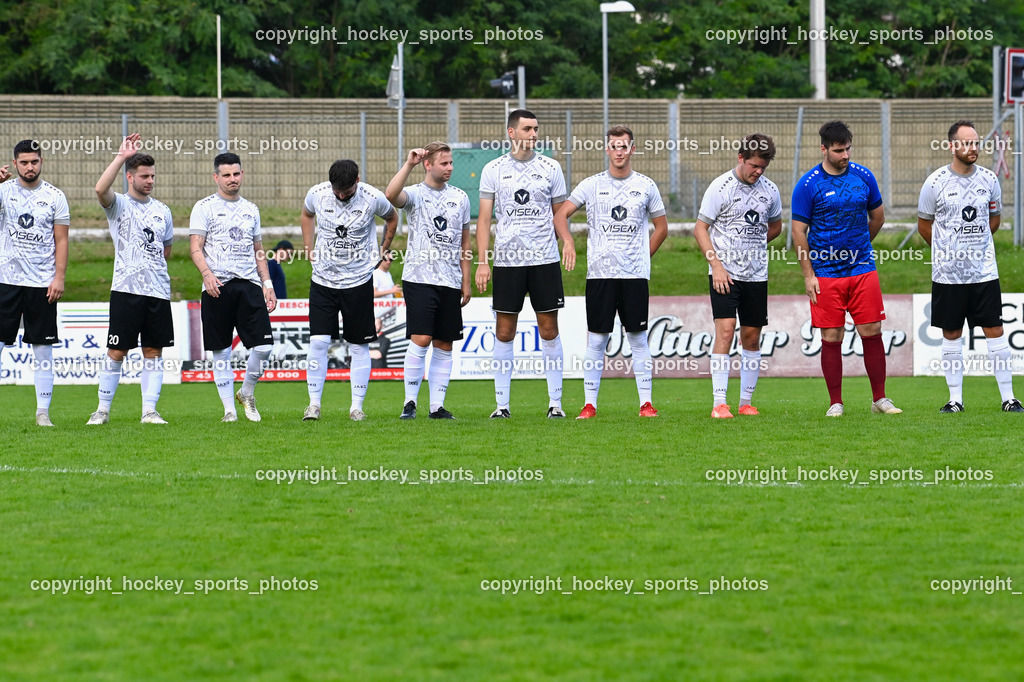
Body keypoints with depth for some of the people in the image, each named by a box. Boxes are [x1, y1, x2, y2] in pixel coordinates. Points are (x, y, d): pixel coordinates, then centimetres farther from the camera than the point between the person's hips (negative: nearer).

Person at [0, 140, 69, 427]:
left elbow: (61, 240, 4)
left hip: (42, 283, 0)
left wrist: (59, 277, -5)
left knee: (42, 349, 2)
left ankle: (43, 411, 7)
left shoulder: (55, 196, 4)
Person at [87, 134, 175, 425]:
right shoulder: (119, 205, 0)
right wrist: (121, 157, -21)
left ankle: (149, 410, 7)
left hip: (158, 291, 4)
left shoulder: (162, 211, 14)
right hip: (126, 289, -4)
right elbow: (101, 189, -23)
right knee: (117, 352, -3)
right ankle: (102, 409, 6)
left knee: (154, 351, 3)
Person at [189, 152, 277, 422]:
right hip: (217, 287, -4)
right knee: (221, 351, -1)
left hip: (249, 286, 4)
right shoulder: (204, 207, 2)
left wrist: (267, 283, 13)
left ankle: (246, 394, 17)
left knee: (264, 346, -7)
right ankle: (229, 409, 6)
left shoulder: (250, 209, 18)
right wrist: (207, 274, -22)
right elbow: (196, 248, -5)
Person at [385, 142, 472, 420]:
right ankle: (410, 402, -4)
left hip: (450, 281, 4)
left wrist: (466, 281, 12)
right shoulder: (415, 194, 1)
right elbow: (391, 195, -23)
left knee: (444, 345, 4)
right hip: (419, 277, -4)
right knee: (420, 339, -13)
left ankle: (437, 405, 8)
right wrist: (409, 165, -20)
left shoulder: (460, 198, 13)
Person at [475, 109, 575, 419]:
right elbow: (484, 218, 4)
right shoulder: (494, 170, 4)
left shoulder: (550, 168, 6)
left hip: (545, 259, 0)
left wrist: (568, 241, -7)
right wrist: (482, 262, -4)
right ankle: (502, 403, 6)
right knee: (504, 331, 1)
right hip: (507, 261, 0)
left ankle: (555, 401, 6)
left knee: (549, 329, 1)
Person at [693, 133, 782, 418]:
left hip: (756, 274, 5)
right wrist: (716, 263, -13)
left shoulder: (770, 190, 6)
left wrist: (752, 244, 12)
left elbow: (774, 226, 23)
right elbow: (700, 228, -4)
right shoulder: (720, 187, -7)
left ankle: (746, 402, 17)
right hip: (724, 274, -5)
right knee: (725, 330, -15)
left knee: (751, 336, 7)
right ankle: (719, 404, -16)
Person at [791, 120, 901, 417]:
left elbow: (877, 217, 18)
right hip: (825, 274, -2)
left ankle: (880, 399, 8)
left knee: (872, 332, 0)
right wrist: (808, 275, -6)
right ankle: (835, 403, 8)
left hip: (863, 269, 2)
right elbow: (798, 231, -2)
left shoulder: (864, 177, 4)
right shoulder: (808, 185, -5)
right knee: (831, 338, 0)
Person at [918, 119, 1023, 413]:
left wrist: (974, 244, 12)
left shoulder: (989, 180, 1)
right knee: (951, 335, 6)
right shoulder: (935, 183, -6)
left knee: (995, 332, -1)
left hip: (984, 271, 1)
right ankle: (955, 399, 13)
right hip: (947, 274, -1)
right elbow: (924, 224, 6)